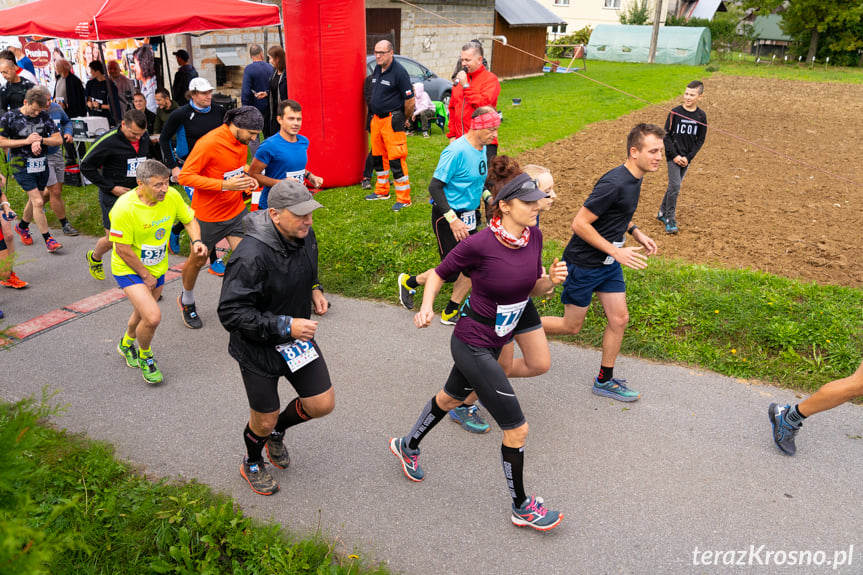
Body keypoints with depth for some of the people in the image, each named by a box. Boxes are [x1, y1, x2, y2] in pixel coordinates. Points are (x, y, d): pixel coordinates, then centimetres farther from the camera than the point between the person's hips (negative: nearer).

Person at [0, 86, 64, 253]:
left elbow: (58, 140, -2)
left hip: (41, 164, 4)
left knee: (35, 200, 16)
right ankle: (48, 239, -5)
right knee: (38, 202, -12)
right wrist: (26, 141, -16)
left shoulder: (44, 116, 1)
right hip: (21, 166, -4)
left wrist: (40, 140, -19)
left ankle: (22, 226, 42)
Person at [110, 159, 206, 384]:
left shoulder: (172, 196, -14)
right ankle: (144, 356, 12)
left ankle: (126, 344, 57)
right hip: (129, 270, -6)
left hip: (157, 267, 6)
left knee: (143, 313, 24)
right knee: (153, 317, -20)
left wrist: (196, 241, -16)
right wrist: (145, 275, -14)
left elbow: (189, 219, 4)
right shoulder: (124, 208, -28)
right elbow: (122, 249, -21)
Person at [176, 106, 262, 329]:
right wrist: (224, 185, -31)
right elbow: (185, 176, -24)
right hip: (209, 215, -5)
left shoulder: (241, 141, 0)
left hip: (237, 210, 6)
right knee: (198, 260, 14)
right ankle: (187, 301, 41)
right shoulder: (209, 143, -23)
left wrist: (246, 179, -3)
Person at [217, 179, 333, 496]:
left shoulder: (304, 235, -6)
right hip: (258, 348, -6)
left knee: (322, 404, 7)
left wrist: (314, 289, -1)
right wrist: (285, 326, -31)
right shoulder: (251, 256, -31)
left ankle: (277, 432, 39)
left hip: (299, 338, 6)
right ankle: (252, 464, 47)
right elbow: (230, 313, -29)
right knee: (264, 421, 12)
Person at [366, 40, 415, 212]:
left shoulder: (399, 72, -14)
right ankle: (382, 191, 31)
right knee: (378, 156, 16)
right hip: (376, 119, 9)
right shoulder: (377, 70, 11)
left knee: (396, 159, -9)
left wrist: (404, 118, -2)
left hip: (392, 121, -9)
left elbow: (410, 100, -14)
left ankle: (404, 198, -3)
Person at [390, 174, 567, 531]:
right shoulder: (479, 244, -24)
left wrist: (552, 280, -14)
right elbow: (438, 274, -9)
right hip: (472, 345, -8)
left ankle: (408, 447, 56)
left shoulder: (534, 236, -4)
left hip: (495, 341, 8)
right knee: (517, 429, -1)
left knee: (451, 398, 29)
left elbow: (532, 289, 7)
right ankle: (521, 507, 24)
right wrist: (427, 307, -25)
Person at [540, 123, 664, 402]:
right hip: (583, 263, -9)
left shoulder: (634, 177, 3)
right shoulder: (614, 183, -27)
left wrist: (636, 232, 6)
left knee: (619, 319, 9)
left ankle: (604, 381, 25)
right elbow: (580, 223, -26)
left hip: (608, 264, 9)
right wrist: (617, 251, -24)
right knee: (571, 326, 4)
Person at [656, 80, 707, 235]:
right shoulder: (675, 112, -7)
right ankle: (670, 219, -3)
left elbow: (700, 139, 4)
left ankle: (662, 213, 27)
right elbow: (666, 135, -5)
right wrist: (675, 155, -12)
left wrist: (688, 157, -7)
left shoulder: (701, 116, 1)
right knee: (675, 185, -12)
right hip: (673, 156, -3)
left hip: (687, 158, 3)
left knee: (674, 186, 11)